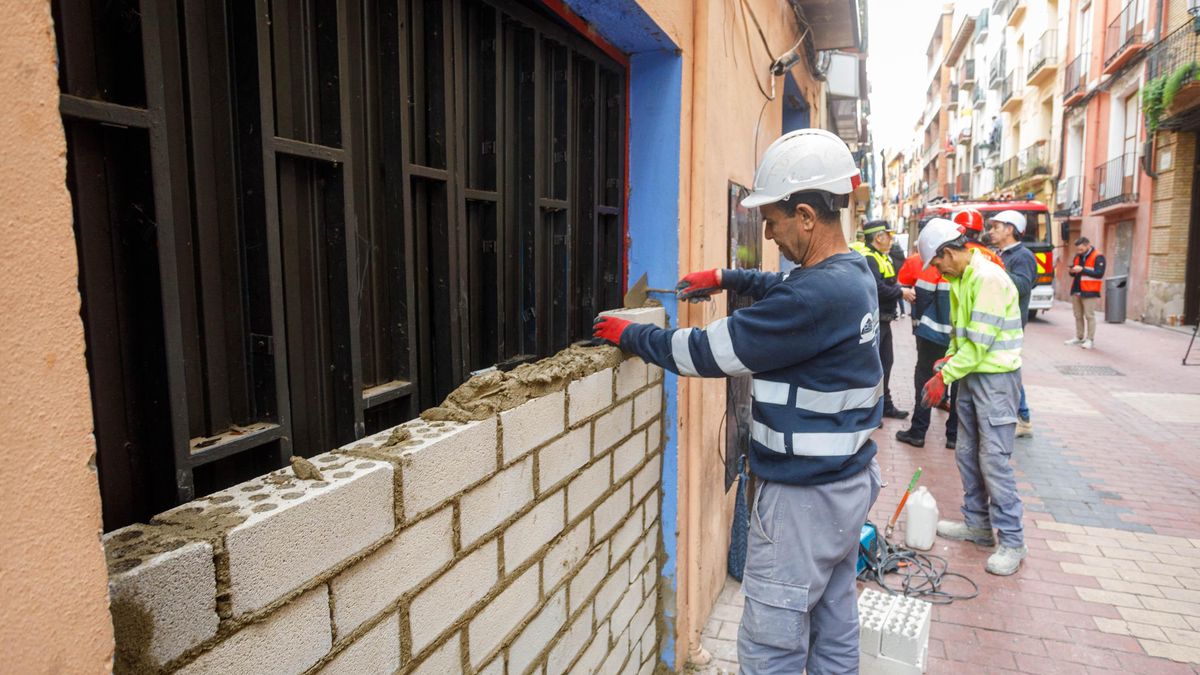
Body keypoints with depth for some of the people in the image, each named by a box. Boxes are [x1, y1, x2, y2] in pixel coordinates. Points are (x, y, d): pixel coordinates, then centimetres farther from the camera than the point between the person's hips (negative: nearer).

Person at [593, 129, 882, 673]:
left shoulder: (816, 296, -27)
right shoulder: (854, 271, 5)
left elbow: (711, 352, -22)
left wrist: (630, 335, -8)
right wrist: (728, 278, 17)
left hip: (802, 495, -10)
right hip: (850, 480, 10)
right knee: (835, 624, 22)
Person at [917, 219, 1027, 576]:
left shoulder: (988, 279, -20)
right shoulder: (960, 279, 10)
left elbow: (980, 343, -22)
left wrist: (944, 377, -19)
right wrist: (949, 358, 3)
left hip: (996, 376, -9)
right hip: (972, 374, 9)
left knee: (994, 460, -6)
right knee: (968, 454, 14)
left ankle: (1012, 542, 4)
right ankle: (977, 523, 27)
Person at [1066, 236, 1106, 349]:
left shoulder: (1098, 257, -8)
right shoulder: (1078, 256, 14)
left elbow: (1099, 273, -17)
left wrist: (1082, 270, -23)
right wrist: (1072, 271, -4)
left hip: (1089, 292, -7)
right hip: (1076, 290, 7)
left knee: (1089, 316, -4)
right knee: (1078, 316, 11)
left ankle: (1090, 339, 1)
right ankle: (1079, 338, 19)